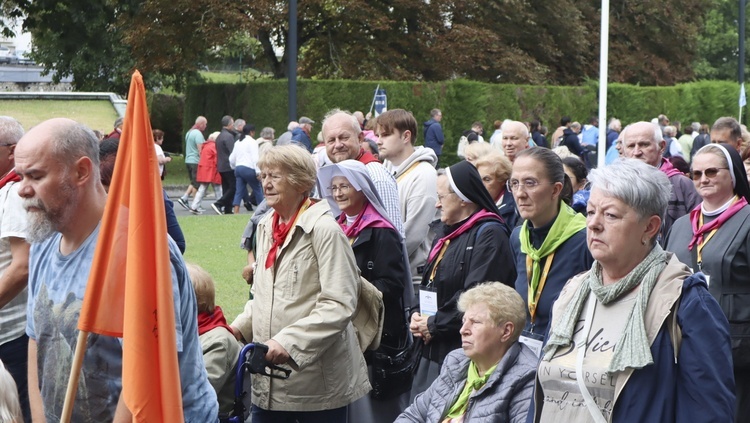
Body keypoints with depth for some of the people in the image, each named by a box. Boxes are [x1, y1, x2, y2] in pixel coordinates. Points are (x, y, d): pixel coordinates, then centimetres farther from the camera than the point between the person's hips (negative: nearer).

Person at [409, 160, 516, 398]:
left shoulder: (489, 235, -12)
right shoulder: (446, 232, 18)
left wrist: (434, 325, -13)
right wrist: (417, 315, 4)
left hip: (464, 350, -9)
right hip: (434, 350, 9)